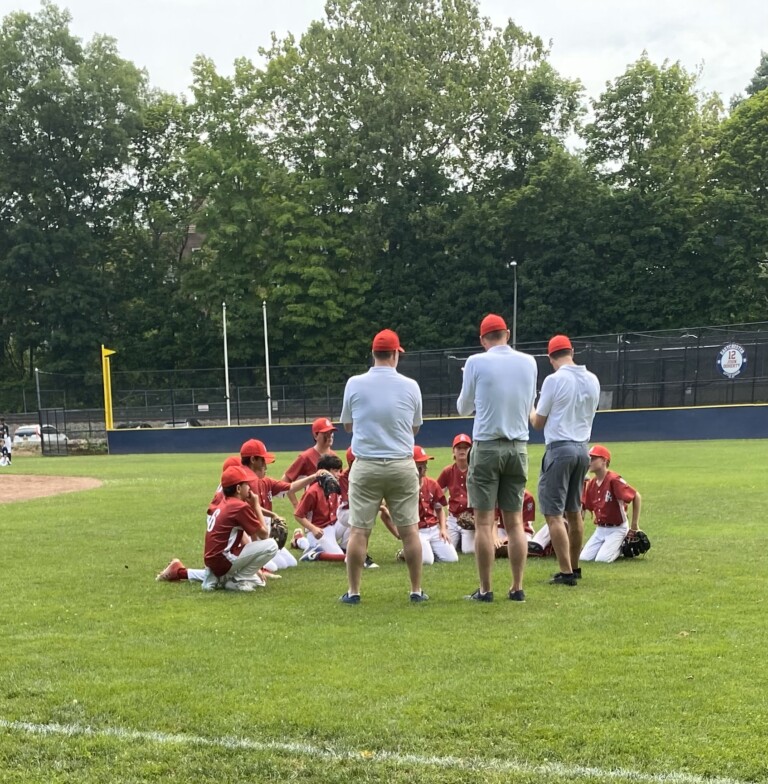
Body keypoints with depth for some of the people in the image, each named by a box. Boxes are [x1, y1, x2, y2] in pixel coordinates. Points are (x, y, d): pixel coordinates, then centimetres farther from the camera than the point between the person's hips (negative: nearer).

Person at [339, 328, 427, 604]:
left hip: (366, 466, -1)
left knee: (359, 530, 4)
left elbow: (347, 425, 10)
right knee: (409, 529, 7)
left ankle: (353, 591, 6)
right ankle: (416, 590, 11)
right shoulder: (410, 386, -2)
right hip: (402, 466, 1)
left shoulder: (354, 384, -4)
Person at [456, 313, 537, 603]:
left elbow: (464, 408, 6)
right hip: (518, 446, 3)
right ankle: (517, 588, 9)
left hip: (487, 446, -3)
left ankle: (485, 589, 1)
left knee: (484, 522, 0)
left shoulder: (476, 362, -6)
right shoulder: (528, 362, 5)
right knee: (515, 521, 9)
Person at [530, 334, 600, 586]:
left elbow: (538, 422, -5)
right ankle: (574, 567, 24)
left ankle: (566, 573, -10)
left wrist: (531, 411, 17)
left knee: (553, 513, -5)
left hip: (559, 448, -7)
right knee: (574, 511, 17)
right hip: (582, 449, 7)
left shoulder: (554, 380, -11)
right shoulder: (592, 380, 7)